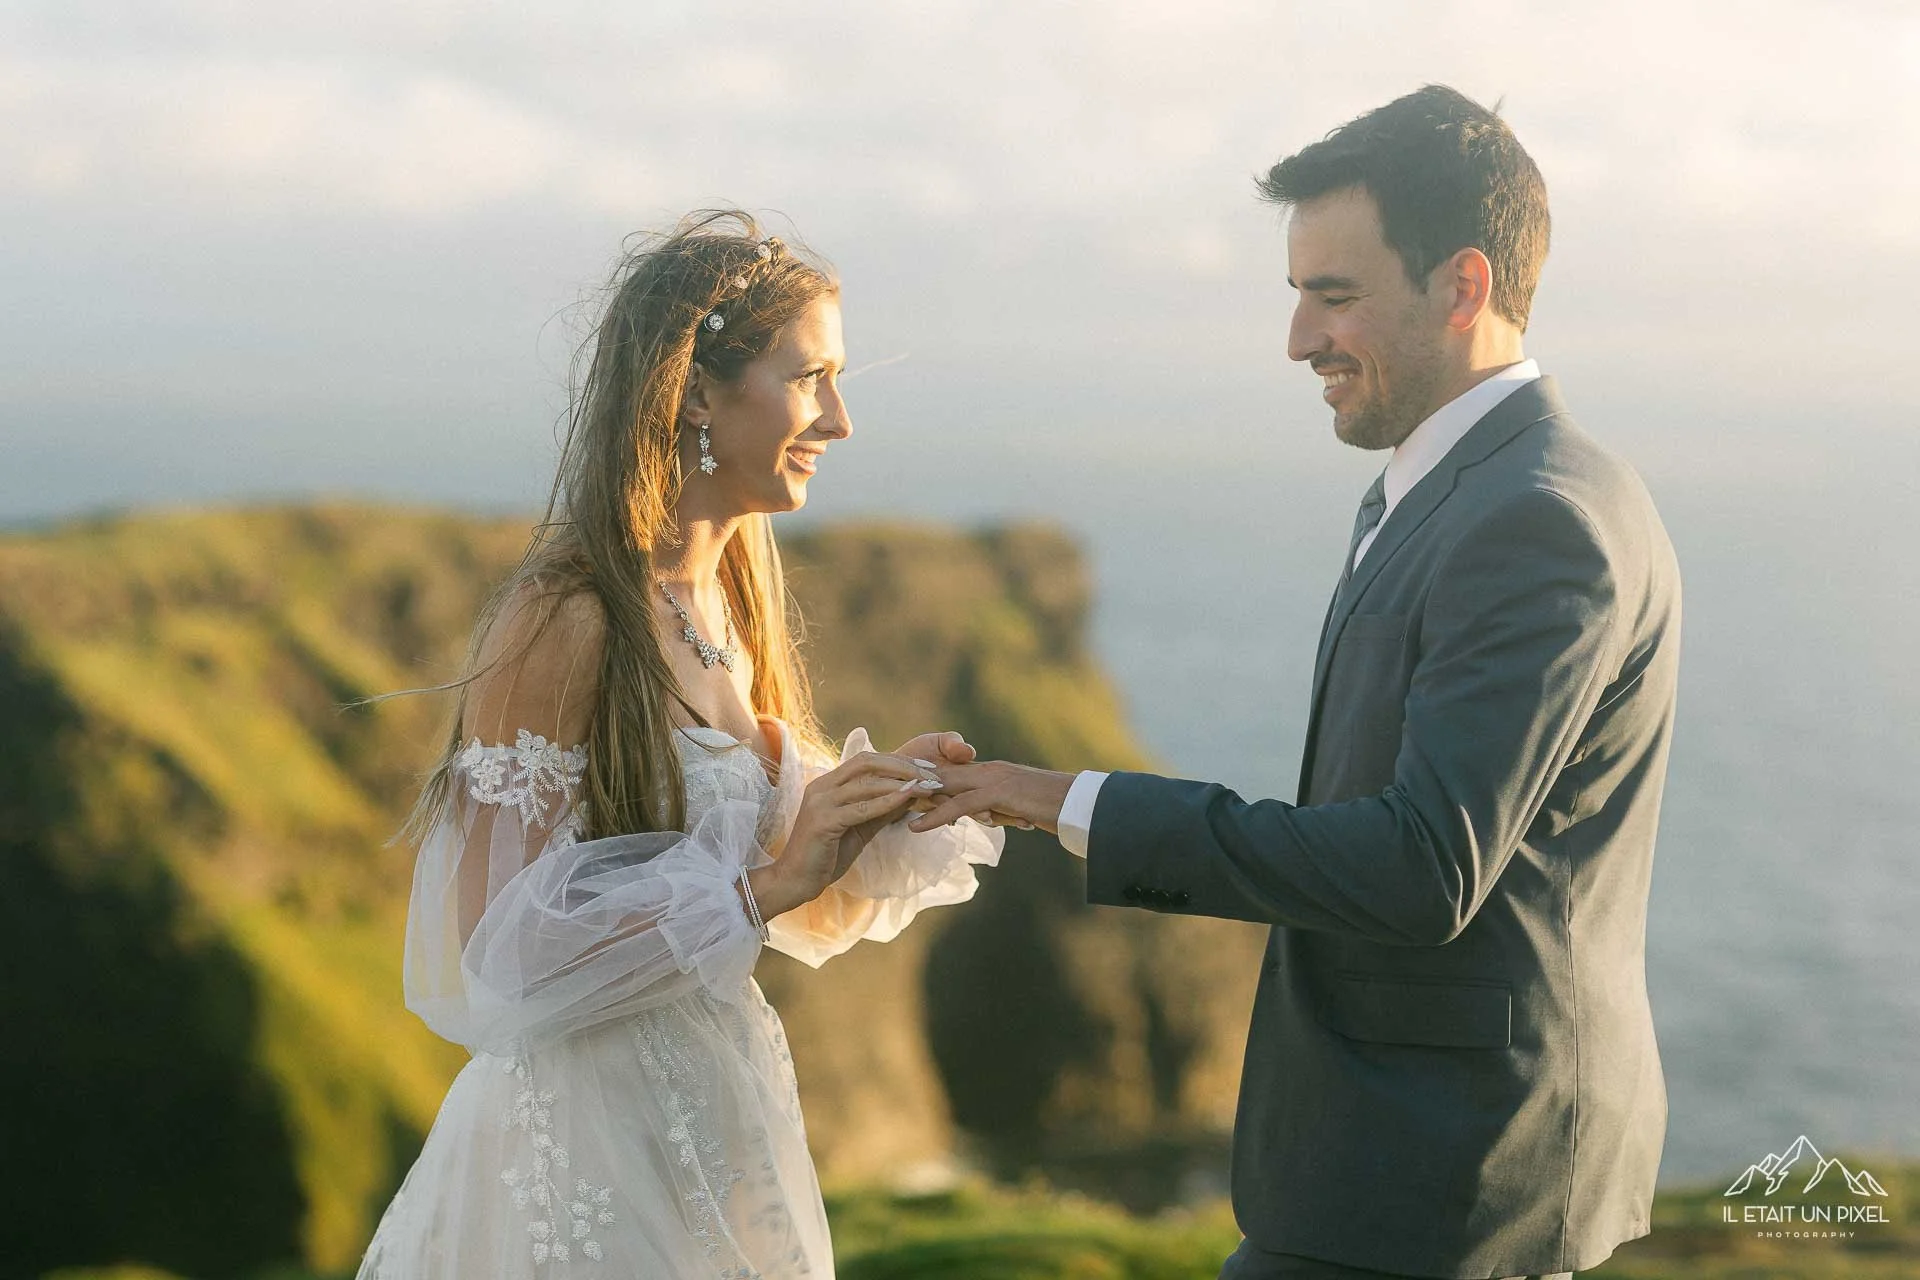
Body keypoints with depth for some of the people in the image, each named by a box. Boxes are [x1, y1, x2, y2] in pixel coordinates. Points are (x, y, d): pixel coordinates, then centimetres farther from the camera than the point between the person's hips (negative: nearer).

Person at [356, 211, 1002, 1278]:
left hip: (715, 1134, 8)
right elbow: (508, 955, -21)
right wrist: (764, 885, -24)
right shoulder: (565, 621, -18)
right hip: (588, 1143, -8)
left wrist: (878, 811, -6)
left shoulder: (727, 600, 6)